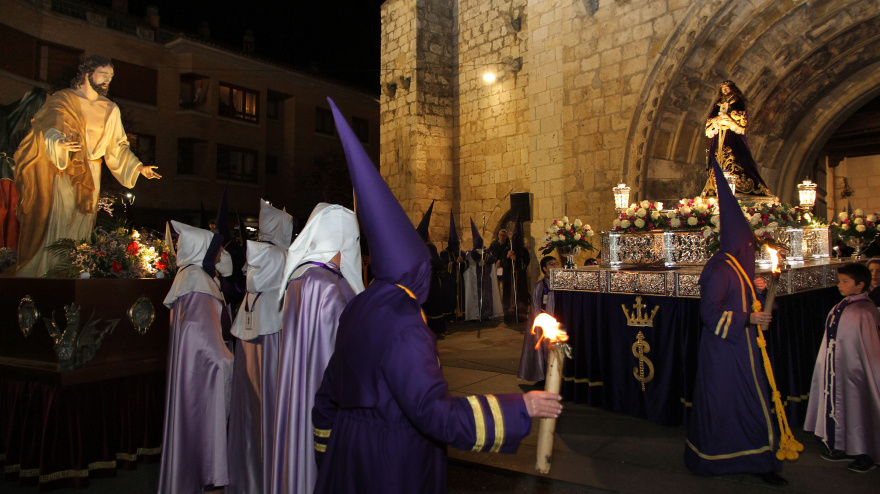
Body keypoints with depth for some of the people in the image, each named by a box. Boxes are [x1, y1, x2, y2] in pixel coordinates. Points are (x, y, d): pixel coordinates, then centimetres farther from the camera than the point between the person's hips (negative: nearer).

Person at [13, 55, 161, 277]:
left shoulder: (111, 109, 13)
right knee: (55, 223, -8)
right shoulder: (63, 99, 1)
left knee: (81, 226, 2)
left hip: (90, 176, 3)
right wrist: (58, 142, -36)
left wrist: (139, 167, 8)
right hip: (62, 172, -3)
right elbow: (49, 127, -14)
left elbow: (118, 146, 16)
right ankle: (43, 272, -1)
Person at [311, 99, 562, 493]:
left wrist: (328, 448, 23)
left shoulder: (357, 309, -1)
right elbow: (437, 414, -32)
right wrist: (522, 406, -25)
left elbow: (329, 393, 9)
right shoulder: (404, 327, -27)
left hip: (350, 450, 8)